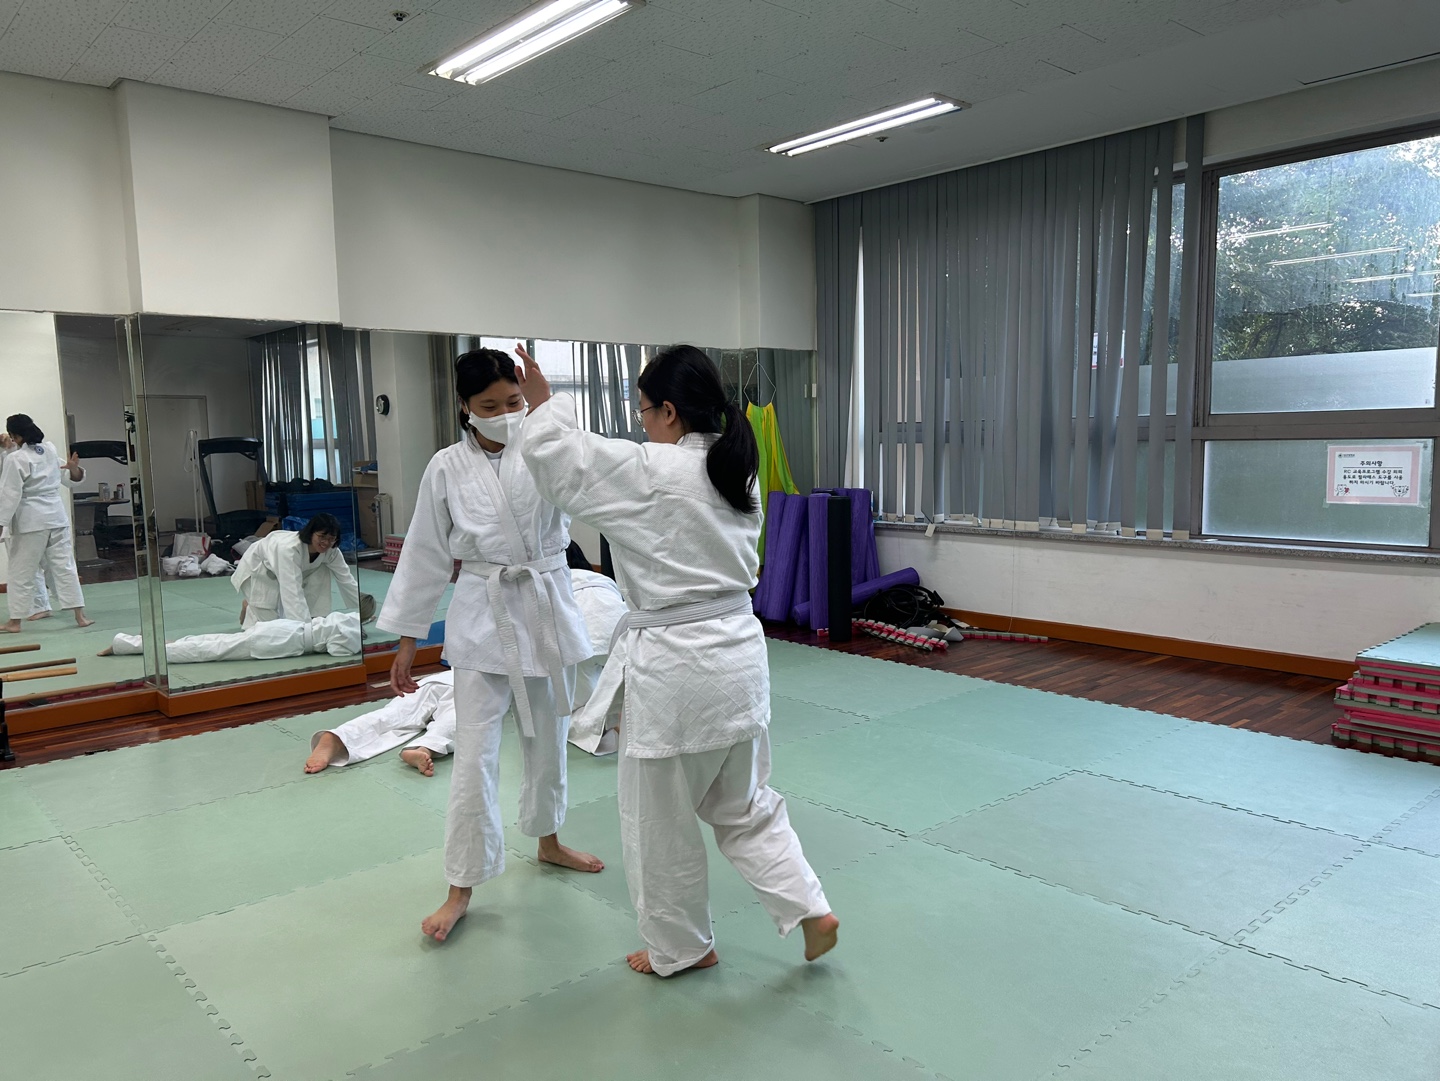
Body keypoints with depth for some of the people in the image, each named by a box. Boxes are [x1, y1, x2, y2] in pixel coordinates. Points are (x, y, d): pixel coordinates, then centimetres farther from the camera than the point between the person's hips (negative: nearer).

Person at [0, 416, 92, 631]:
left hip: (31, 520, -6)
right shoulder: (51, 450, 6)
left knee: (21, 571, 5)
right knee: (64, 566, 6)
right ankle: (80, 616, 3)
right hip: (56, 515, 6)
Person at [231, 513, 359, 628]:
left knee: (322, 572, -19)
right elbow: (293, 593, -51)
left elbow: (347, 580, -16)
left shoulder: (331, 551, -24)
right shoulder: (289, 549, -44)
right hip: (257, 569, -6)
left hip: (288, 568, 6)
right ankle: (250, 610, 14)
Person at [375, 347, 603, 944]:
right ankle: (461, 888, 13)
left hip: (549, 609, 2)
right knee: (475, 755, -2)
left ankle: (548, 841, 42)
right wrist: (406, 640, 3)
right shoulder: (447, 468, -4)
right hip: (484, 617, -1)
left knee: (548, 740, 17)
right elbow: (426, 556, 2)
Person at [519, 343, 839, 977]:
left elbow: (553, 454, -9)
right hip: (740, 647, 8)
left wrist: (543, 403, 10)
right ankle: (810, 910, 22)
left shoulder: (648, 472, -19)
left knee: (660, 818, 13)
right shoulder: (737, 470, 5)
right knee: (743, 805, 24)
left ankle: (681, 948, 31)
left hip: (674, 666, -8)